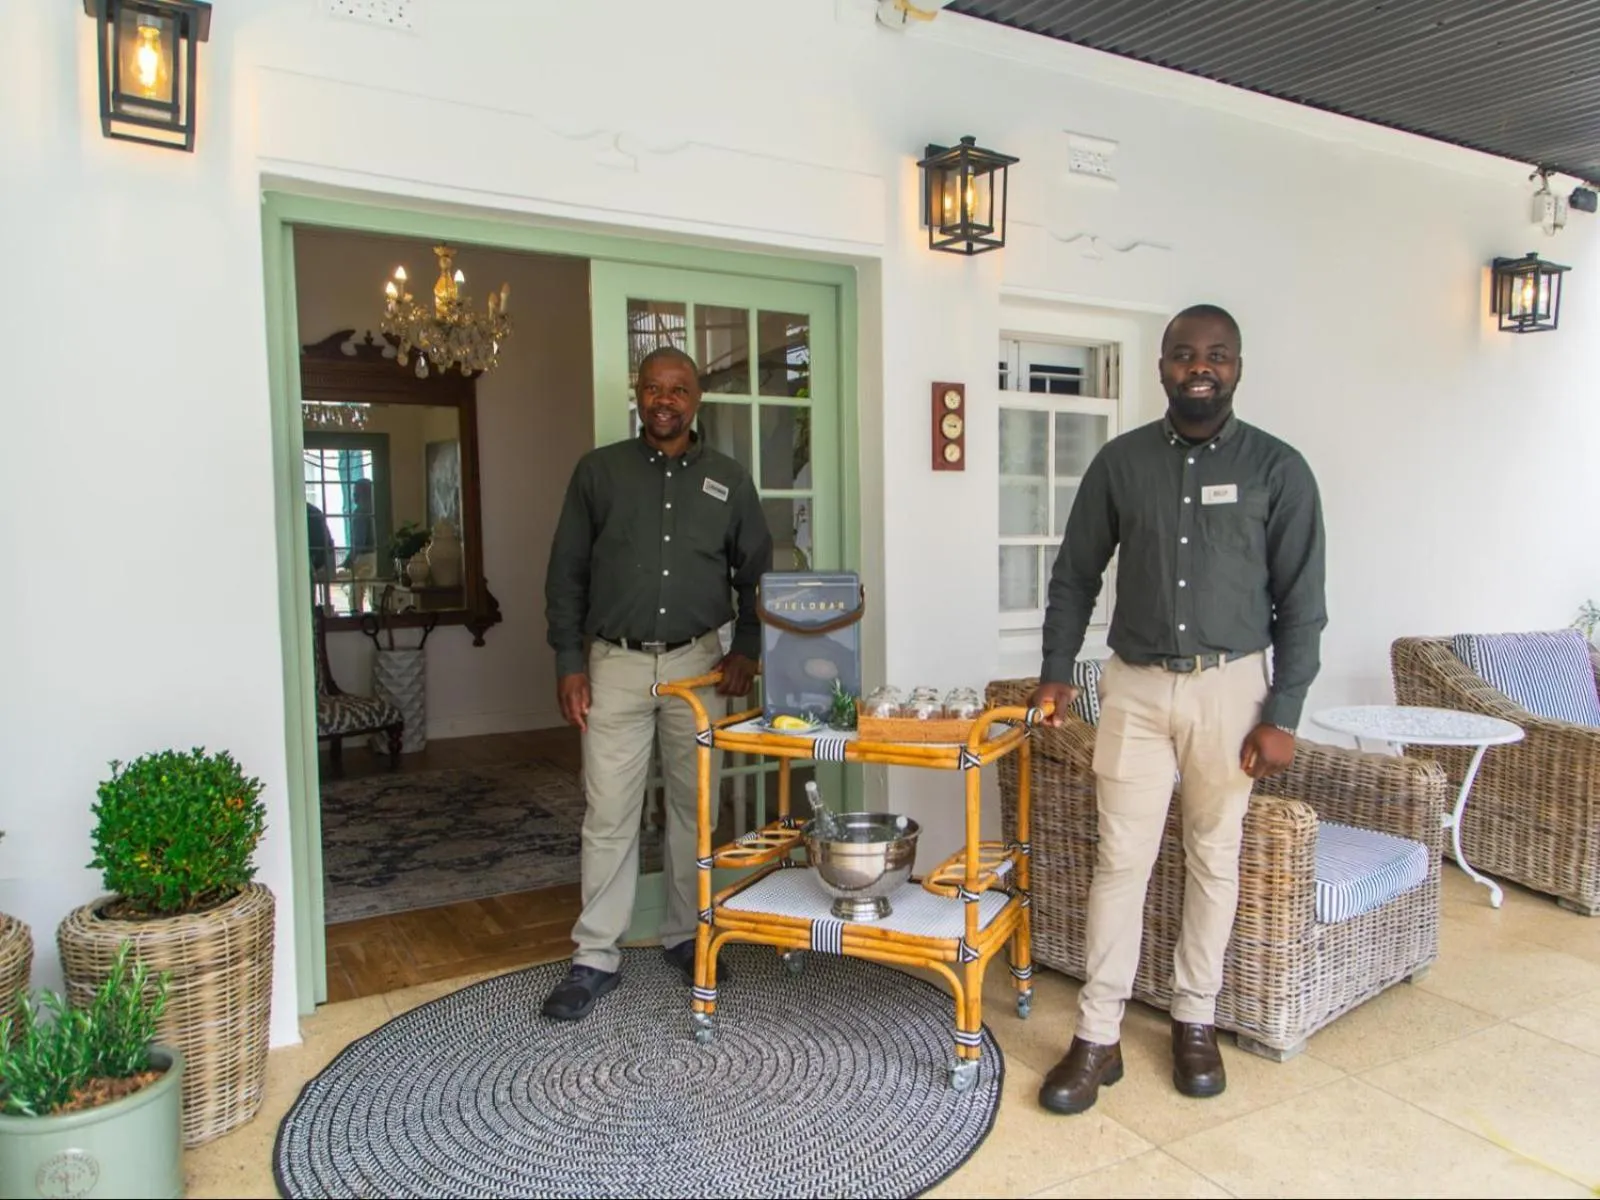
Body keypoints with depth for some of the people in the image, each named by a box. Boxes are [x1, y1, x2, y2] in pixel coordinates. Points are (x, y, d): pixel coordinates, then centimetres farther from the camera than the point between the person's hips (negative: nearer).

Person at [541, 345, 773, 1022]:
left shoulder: (728, 480, 6)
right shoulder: (599, 471, 3)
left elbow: (756, 573, 11)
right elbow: (566, 573, 3)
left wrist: (746, 649, -1)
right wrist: (568, 663, -3)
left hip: (697, 663, 2)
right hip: (616, 665, -1)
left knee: (694, 805, 10)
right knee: (609, 813, 1)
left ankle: (685, 936, 27)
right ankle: (596, 958, 13)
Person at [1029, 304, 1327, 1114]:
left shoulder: (1278, 469, -3)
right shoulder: (1121, 460, 1)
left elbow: (1301, 602, -3)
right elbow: (1076, 574, 8)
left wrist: (1282, 715, -7)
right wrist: (1056, 671, 4)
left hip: (1231, 687, 0)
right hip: (1135, 684, 1)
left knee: (1214, 857, 10)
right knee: (1120, 857, 2)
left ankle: (1195, 1022, 28)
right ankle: (1098, 1037, 11)